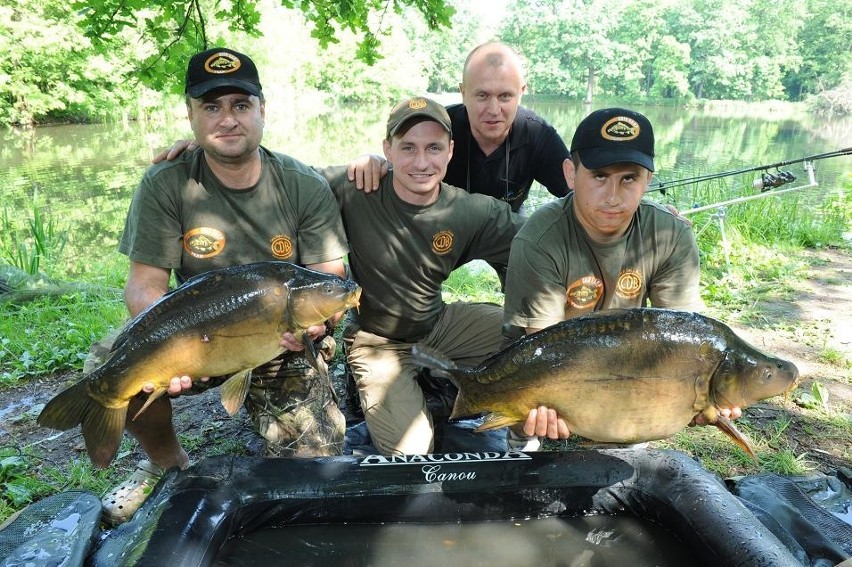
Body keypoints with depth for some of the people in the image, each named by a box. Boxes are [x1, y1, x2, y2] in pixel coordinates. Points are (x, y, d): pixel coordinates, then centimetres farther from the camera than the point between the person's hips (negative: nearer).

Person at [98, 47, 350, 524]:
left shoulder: (307, 187, -10)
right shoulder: (167, 185, -10)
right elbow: (143, 286, -13)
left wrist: (316, 320, -34)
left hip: (286, 346, 0)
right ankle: (167, 462, 7)